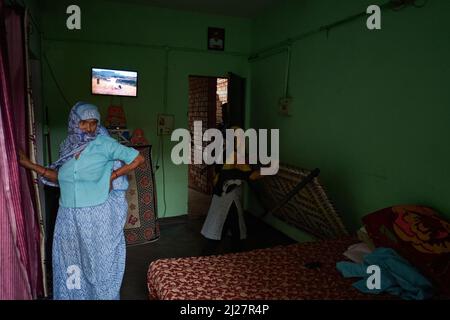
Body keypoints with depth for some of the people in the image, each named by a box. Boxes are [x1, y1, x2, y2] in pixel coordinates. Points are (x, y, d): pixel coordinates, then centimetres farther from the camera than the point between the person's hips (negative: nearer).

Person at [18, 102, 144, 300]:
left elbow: (138, 158, -12)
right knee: (71, 260, 18)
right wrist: (29, 165, 10)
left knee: (100, 261, 8)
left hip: (98, 216, -5)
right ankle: (73, 295, 38)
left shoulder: (104, 144, -10)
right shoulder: (68, 146, 6)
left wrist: (113, 176, -13)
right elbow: (60, 177, 15)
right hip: (70, 217, 5)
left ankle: (103, 295, 27)